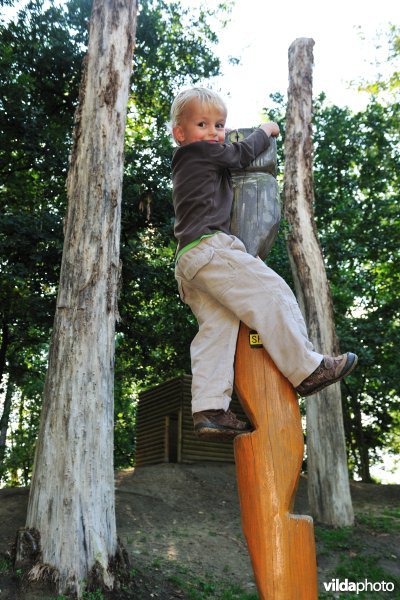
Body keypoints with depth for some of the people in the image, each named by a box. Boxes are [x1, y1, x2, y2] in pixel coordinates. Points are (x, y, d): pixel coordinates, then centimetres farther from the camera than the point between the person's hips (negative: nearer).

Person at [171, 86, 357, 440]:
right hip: (209, 246, -10)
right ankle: (306, 370, -8)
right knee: (272, 294, -11)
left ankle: (209, 410, -11)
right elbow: (242, 154, 12)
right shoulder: (203, 152, 5)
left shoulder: (186, 165, 32)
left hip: (188, 262, 10)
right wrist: (265, 131, 29)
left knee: (216, 327, -2)